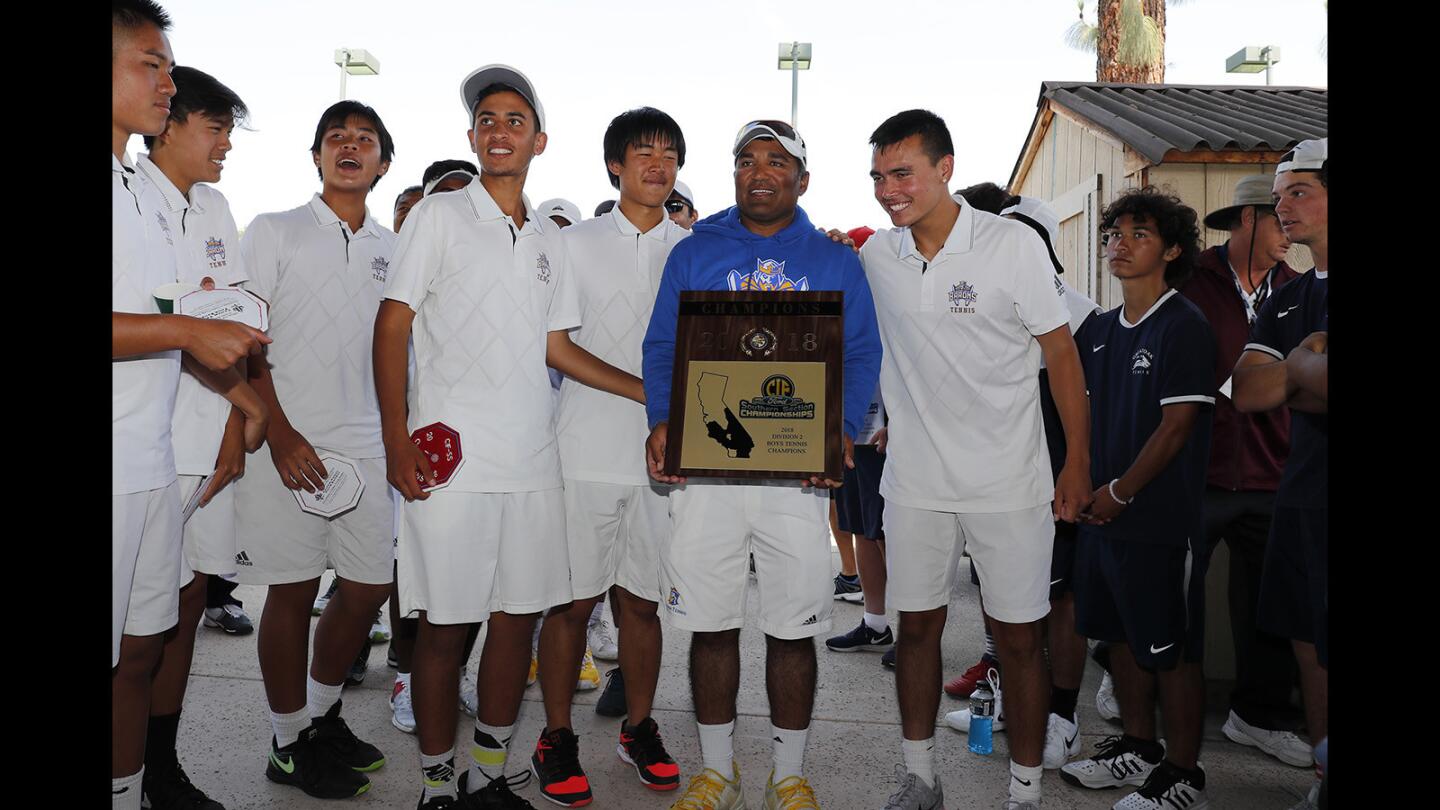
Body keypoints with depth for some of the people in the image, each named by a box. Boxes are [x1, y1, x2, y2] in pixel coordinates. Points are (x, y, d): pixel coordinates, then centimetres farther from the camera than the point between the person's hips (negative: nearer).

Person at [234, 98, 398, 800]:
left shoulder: (391, 247, 16)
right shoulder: (274, 232, 5)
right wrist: (280, 433, -12)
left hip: (367, 445, 4)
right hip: (291, 444, -4)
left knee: (369, 587, 6)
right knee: (293, 590, 1)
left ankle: (321, 710, 29)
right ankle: (289, 742, 17)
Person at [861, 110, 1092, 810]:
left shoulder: (1013, 245, -9)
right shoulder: (873, 257, 1)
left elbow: (1060, 353, -4)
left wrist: (1079, 462, -5)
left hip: (1008, 482, -3)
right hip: (914, 480, 3)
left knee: (1018, 636, 5)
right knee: (916, 625, 11)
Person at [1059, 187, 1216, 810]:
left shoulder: (1184, 326, -10)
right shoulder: (1100, 329, 10)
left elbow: (1176, 426, -15)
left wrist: (1118, 492, -12)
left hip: (1161, 519, -7)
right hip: (1102, 511, 7)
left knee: (1172, 649, 3)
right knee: (1121, 636, 17)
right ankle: (1137, 747, 33)